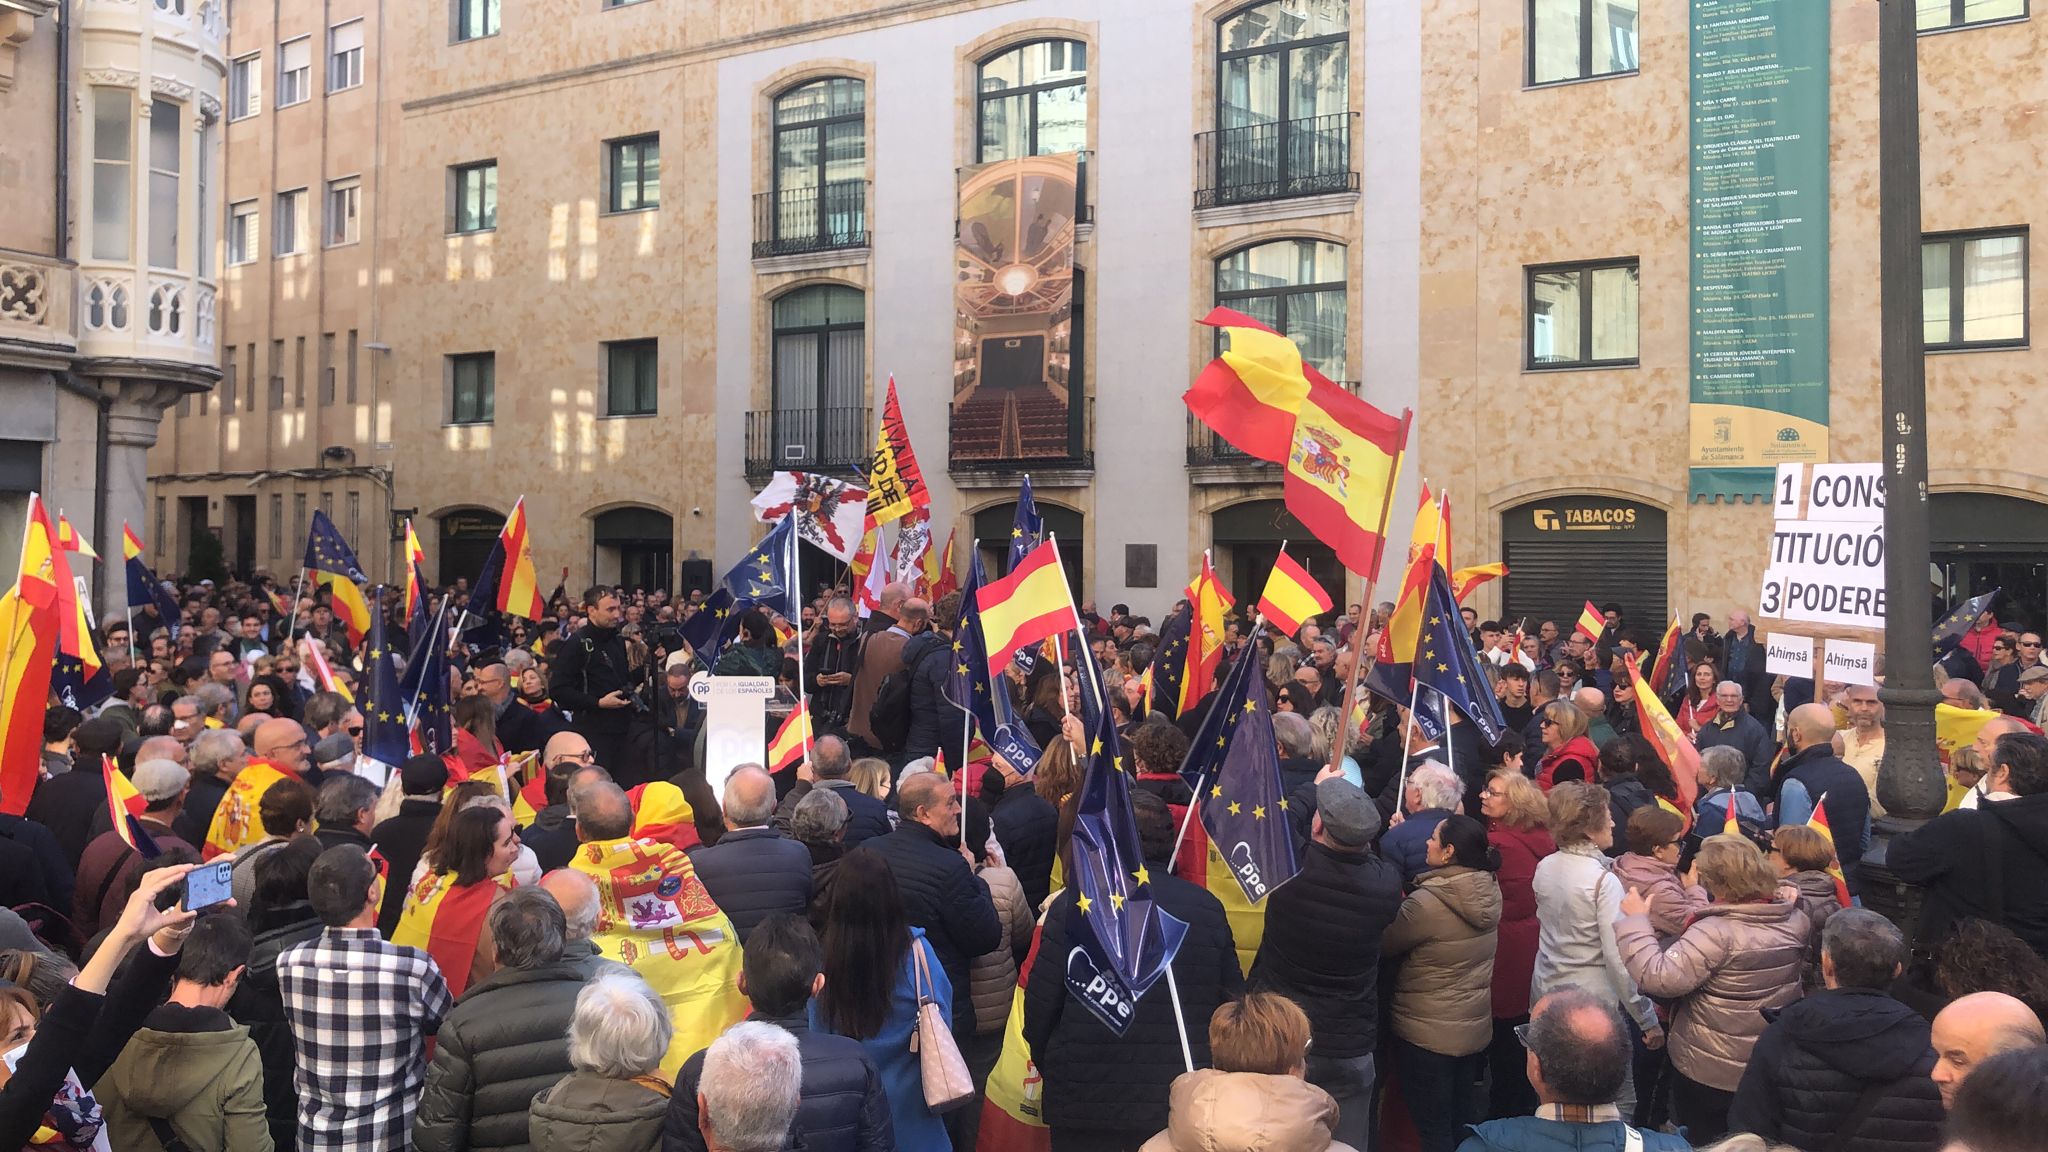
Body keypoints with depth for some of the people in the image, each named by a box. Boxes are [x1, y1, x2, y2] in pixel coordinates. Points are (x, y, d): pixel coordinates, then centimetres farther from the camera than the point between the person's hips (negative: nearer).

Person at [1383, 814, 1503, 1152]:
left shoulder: (1427, 903, -26)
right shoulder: (1490, 892, -5)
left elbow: (1384, 946, -13)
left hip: (1428, 1032, -7)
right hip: (1475, 1025, 7)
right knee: (1463, 1117, 22)